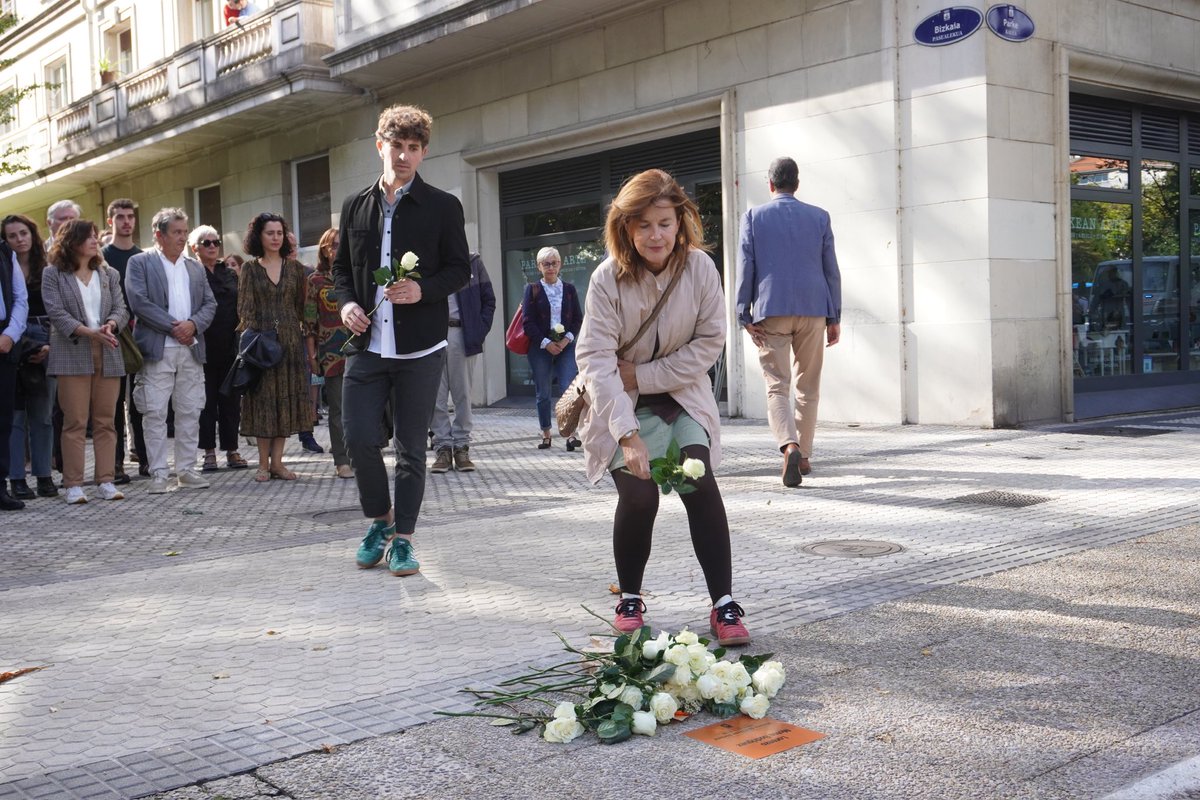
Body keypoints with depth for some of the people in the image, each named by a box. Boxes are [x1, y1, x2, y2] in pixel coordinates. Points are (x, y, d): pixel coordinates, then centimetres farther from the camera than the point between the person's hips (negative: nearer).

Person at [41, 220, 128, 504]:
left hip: (107, 355, 4)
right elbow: (56, 313, -7)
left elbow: (121, 309, 8)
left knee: (105, 421, 4)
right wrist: (90, 332, -19)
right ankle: (73, 485, 0)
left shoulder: (109, 275, 15)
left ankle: (105, 481, 7)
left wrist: (109, 325, -15)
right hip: (72, 355, -4)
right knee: (75, 422, -4)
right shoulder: (53, 275, 3)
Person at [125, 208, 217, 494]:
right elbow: (139, 301, -9)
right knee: (155, 414, -4)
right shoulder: (140, 263, 2)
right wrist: (173, 327, -12)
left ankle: (186, 470, 14)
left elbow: (210, 303, 13)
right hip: (157, 350, -5)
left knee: (190, 412, 6)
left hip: (191, 350, 5)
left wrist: (193, 324, -7)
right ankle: (158, 474, 0)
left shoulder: (195, 268, 18)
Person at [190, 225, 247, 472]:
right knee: (206, 401, 2)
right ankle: (209, 452, 9)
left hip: (229, 347, 4)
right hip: (204, 347, -4)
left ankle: (232, 450, 13)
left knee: (231, 400, 6)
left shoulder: (229, 274, 15)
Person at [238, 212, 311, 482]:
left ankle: (277, 460, 6)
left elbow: (301, 306, 11)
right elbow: (245, 307, -2)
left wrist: (305, 335, 5)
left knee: (287, 397, 1)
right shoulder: (250, 268, 4)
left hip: (290, 341, 2)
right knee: (263, 397, 0)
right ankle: (263, 462, 5)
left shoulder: (294, 267, 9)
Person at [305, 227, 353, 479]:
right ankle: (342, 461, 5)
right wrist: (312, 355, -2)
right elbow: (309, 321, 4)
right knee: (338, 408, 0)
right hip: (332, 352, -2)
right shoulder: (316, 281, 5)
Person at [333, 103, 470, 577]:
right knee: (359, 438, -3)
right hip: (366, 345, 3)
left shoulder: (443, 207, 0)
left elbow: (460, 270, 1)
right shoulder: (356, 206, 10)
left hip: (420, 348, -2)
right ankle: (380, 519, 22)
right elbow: (341, 266, 18)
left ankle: (402, 537, 15)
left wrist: (422, 289, -17)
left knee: (411, 448, 3)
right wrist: (345, 302, -2)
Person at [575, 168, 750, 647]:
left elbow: (710, 342, -9)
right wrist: (628, 434, -36)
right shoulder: (608, 279, -20)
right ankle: (630, 600, 7)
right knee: (639, 495, -17)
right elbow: (596, 359, -26)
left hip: (682, 396, 2)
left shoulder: (700, 268, -13)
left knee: (700, 482, -18)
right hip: (623, 405, -2)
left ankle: (724, 605, -10)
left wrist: (643, 375, -16)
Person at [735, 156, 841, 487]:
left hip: (771, 312, -2)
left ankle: (790, 446, -25)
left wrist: (745, 316, 1)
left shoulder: (753, 217, 2)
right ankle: (804, 456, 19)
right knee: (808, 387, 13)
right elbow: (831, 269, 6)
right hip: (813, 311, 2)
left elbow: (745, 269, -2)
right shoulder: (819, 217, 6)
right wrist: (834, 317, 10)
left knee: (777, 387, -2)